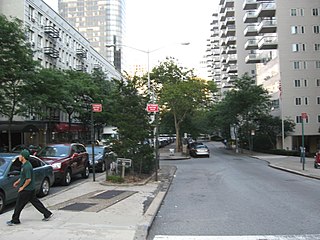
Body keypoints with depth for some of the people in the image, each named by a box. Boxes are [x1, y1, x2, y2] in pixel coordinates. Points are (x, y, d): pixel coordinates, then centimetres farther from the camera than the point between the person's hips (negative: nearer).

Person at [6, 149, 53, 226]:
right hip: (31, 189, 10)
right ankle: (47, 214, 16)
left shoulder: (27, 166, -23)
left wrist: (22, 187, -16)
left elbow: (28, 179, -26)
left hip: (26, 190, -10)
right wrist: (18, 181, 23)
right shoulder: (25, 165, 9)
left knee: (19, 205, 4)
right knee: (35, 202, 13)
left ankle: (15, 220, 18)